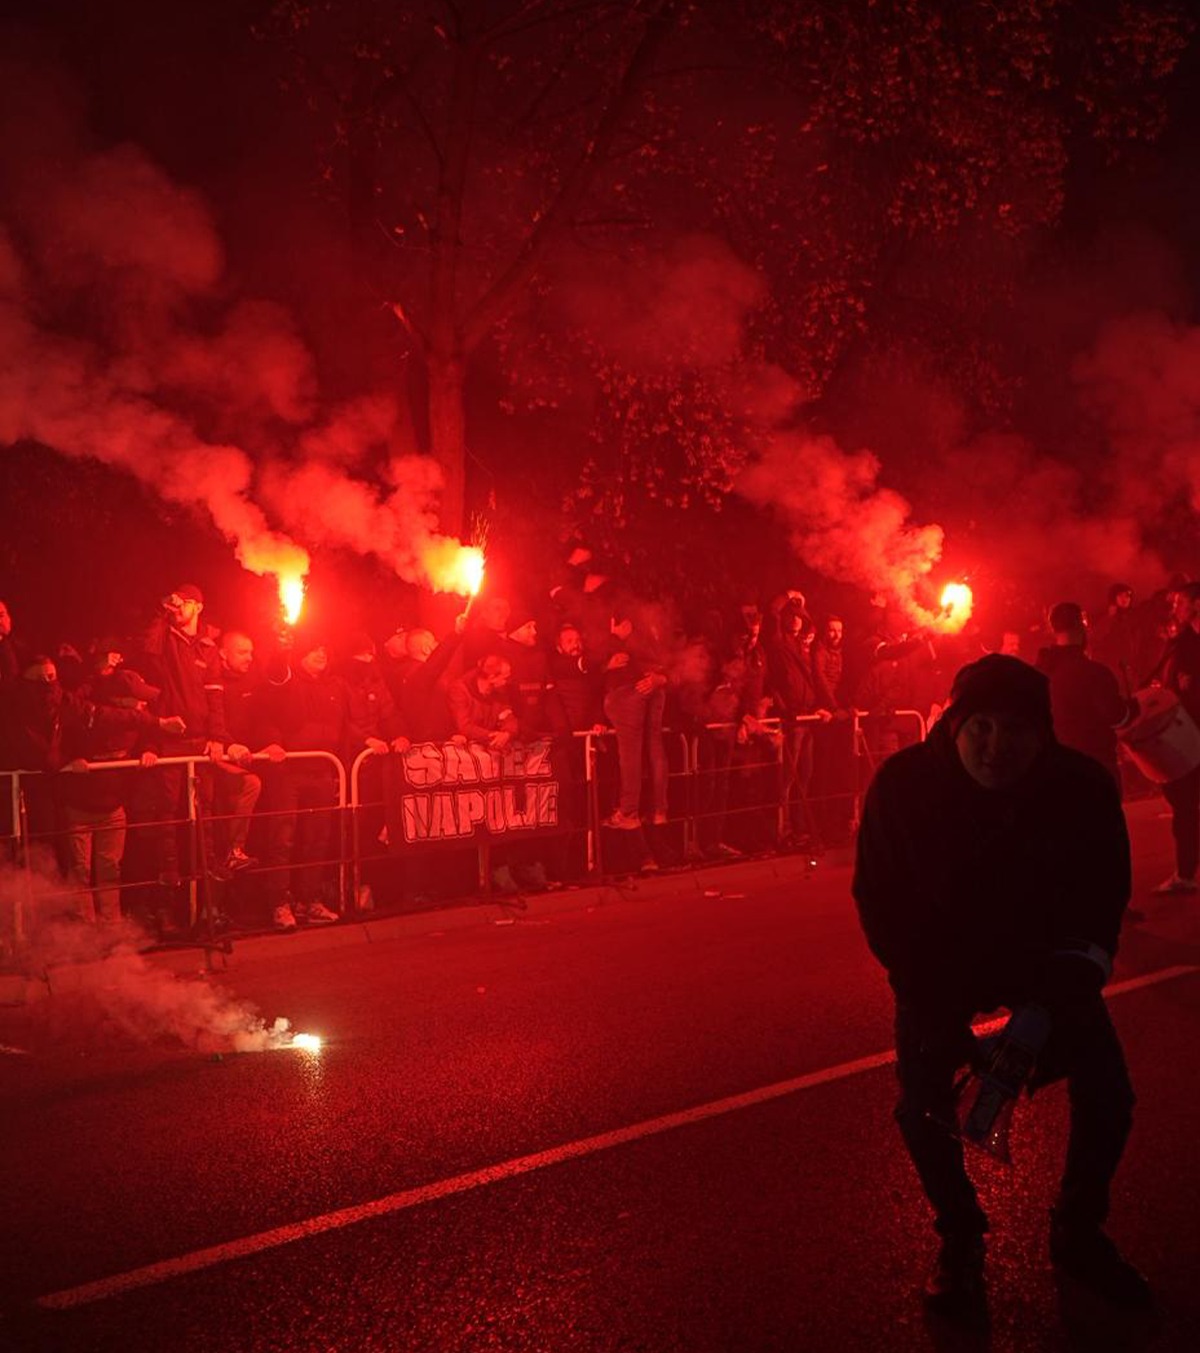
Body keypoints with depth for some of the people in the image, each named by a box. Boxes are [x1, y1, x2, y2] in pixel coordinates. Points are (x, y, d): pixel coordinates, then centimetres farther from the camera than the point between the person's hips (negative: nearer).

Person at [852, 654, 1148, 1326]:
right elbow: (879, 898, -15)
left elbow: (1105, 892, -9)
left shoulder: (1084, 786, -22)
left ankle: (1079, 1232, 21)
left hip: (1044, 960, 2)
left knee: (1107, 1093, -6)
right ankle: (961, 1240, 13)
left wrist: (1079, 971, -25)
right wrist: (925, 995, -24)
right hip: (940, 966, -1)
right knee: (924, 1106, -15)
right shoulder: (903, 785, -25)